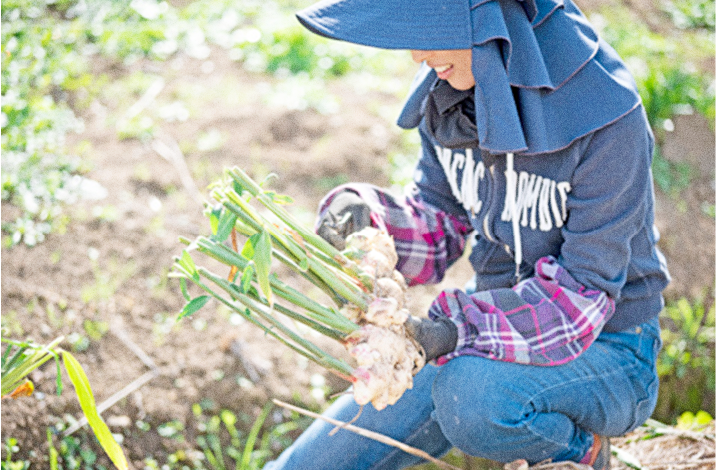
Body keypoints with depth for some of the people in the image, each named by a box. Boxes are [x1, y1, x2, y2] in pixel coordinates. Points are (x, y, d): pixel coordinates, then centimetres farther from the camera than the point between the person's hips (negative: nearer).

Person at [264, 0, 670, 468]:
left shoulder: (604, 112, -25)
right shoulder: (448, 86, -5)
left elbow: (585, 288, -23)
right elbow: (440, 223, 3)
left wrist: (464, 330, -35)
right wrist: (366, 217, -17)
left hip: (603, 348, -5)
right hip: (497, 319, 5)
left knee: (468, 391, -38)